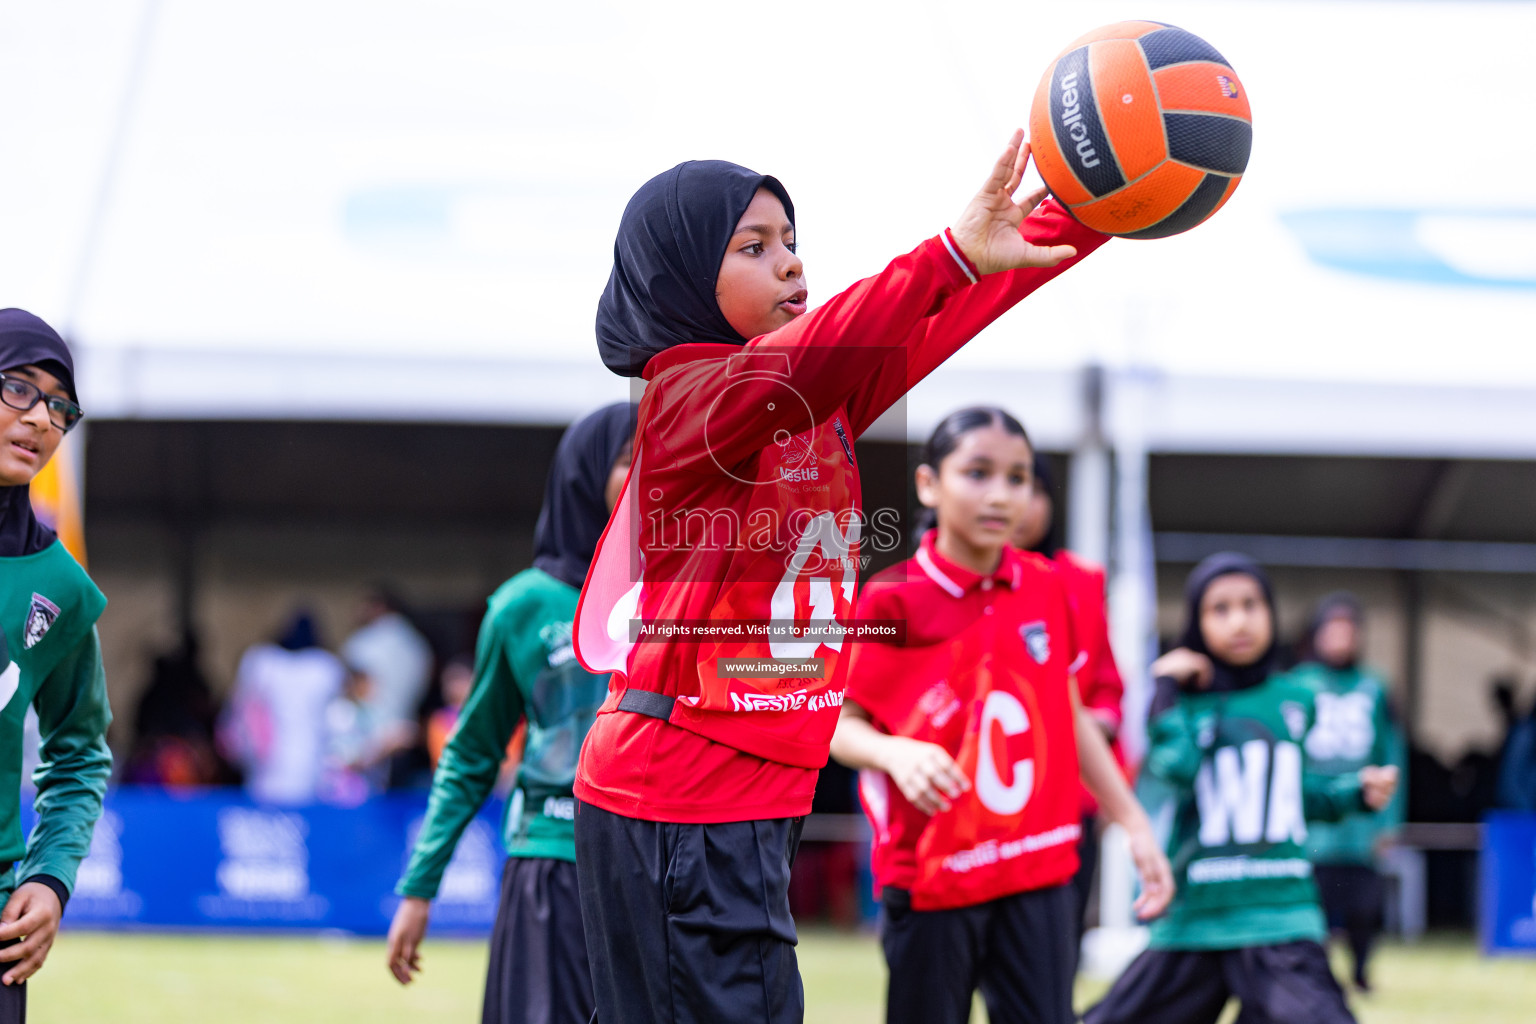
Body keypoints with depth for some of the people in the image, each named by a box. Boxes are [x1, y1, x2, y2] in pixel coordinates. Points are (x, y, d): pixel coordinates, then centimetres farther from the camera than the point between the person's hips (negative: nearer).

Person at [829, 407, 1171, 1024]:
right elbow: (839, 725, -6)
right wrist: (895, 752, -27)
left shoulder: (1048, 590, 4)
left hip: (1038, 876, 3)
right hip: (930, 875, -3)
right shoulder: (893, 601, -9)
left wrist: (1134, 824, 14)